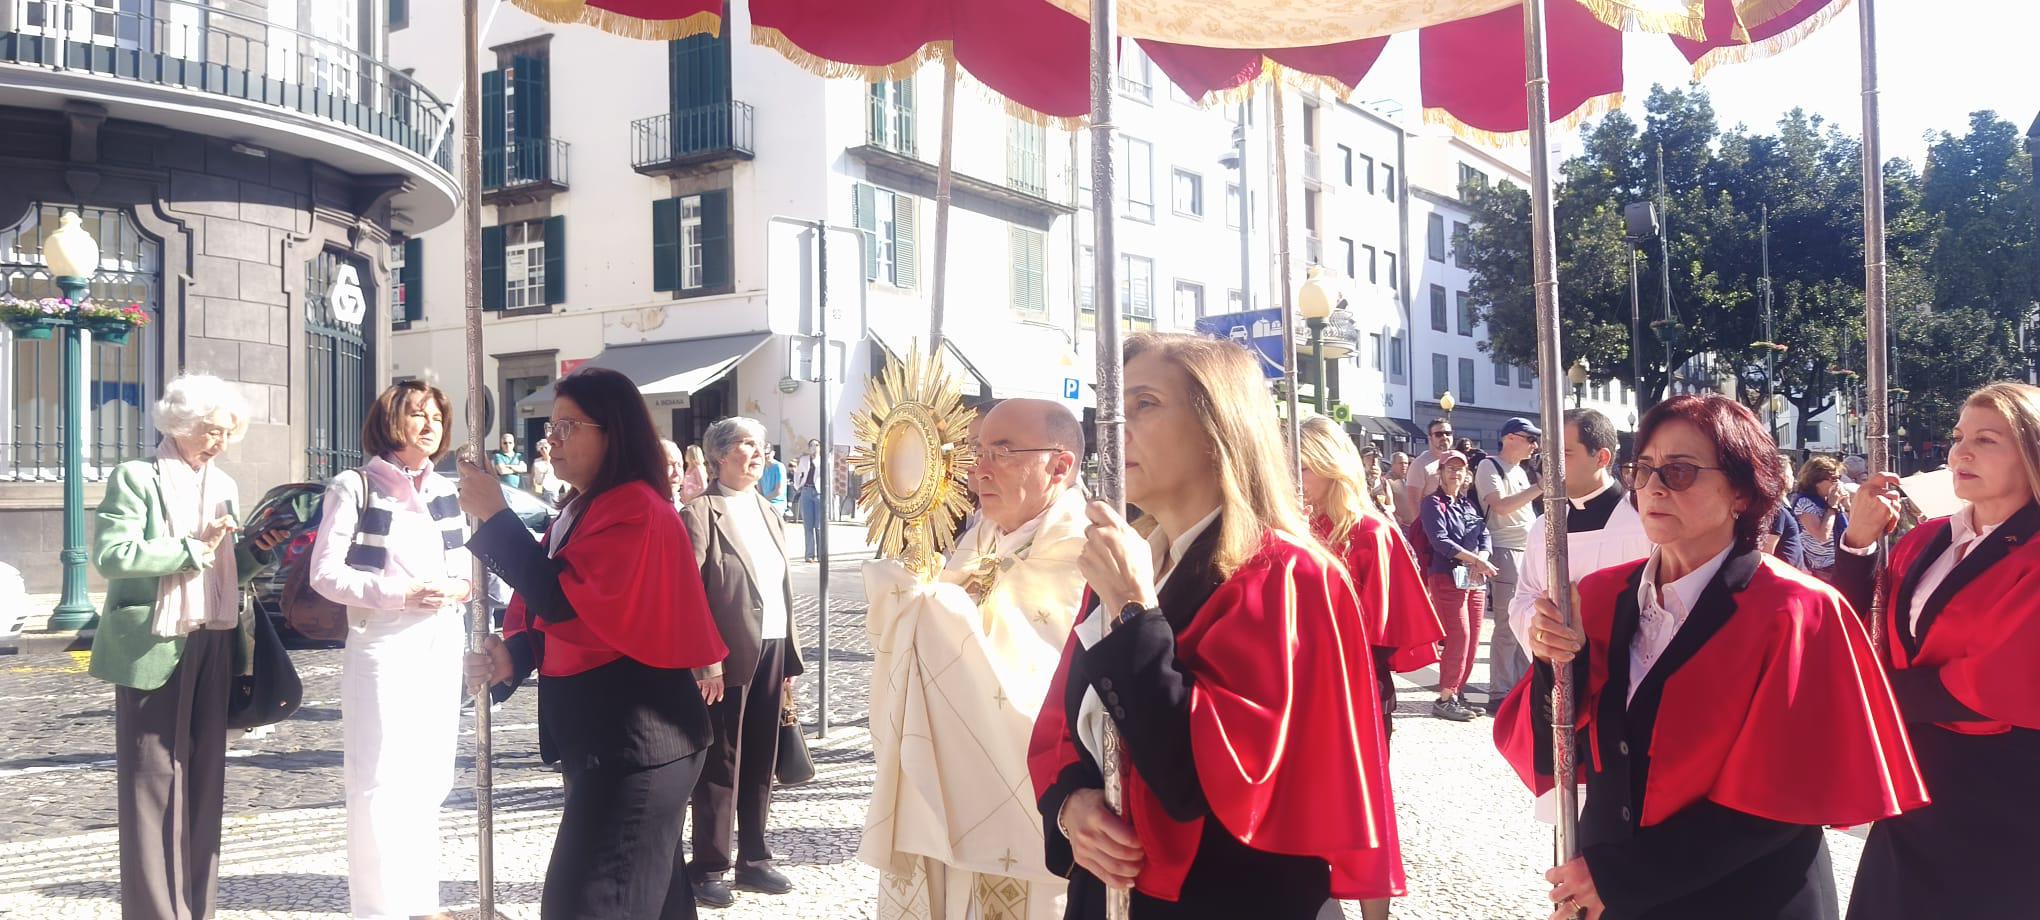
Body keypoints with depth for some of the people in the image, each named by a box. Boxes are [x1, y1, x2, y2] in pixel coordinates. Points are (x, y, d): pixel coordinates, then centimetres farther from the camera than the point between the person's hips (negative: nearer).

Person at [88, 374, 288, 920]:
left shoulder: (225, 486, 15)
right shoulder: (137, 478, -5)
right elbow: (111, 555, -17)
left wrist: (255, 552, 0)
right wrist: (194, 548, -18)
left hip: (212, 647, 6)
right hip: (154, 647, -6)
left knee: (204, 779, 10)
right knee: (155, 782, -1)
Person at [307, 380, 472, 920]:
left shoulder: (445, 491, 13)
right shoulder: (355, 487, -4)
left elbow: (468, 565, 20)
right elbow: (325, 573, -8)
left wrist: (459, 588, -4)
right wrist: (400, 593, -18)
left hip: (442, 644, 6)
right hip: (382, 647, -6)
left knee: (428, 779, 11)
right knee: (379, 780, -7)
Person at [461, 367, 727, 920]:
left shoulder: (635, 510, -16)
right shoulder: (580, 510, 14)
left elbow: (560, 600, -24)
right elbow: (545, 612, 18)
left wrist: (493, 517, -18)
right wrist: (512, 654, -4)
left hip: (634, 741, -10)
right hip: (599, 735, 10)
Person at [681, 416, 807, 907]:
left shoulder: (766, 511, 15)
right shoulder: (701, 513, -8)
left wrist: (791, 657, 12)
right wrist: (705, 659, -19)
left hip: (772, 649, 7)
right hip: (730, 656, -7)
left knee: (759, 761, 14)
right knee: (721, 763, 2)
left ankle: (753, 859, 25)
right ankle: (708, 868, 13)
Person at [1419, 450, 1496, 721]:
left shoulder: (1469, 505, 18)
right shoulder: (1433, 503, -1)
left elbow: (1484, 535, 7)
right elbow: (1440, 540, -13)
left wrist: (1480, 562, -13)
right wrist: (1475, 560, -20)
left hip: (1473, 578, 7)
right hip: (1447, 577, -7)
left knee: (1473, 638, 4)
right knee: (1459, 636, -13)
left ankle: (1457, 692, 14)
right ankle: (1444, 699, -8)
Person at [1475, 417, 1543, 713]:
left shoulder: (1520, 471, 20)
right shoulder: (1489, 466, -6)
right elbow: (1501, 506, -19)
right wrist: (1540, 487, -19)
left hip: (1530, 552, 8)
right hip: (1506, 552, -8)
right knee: (1508, 627, -9)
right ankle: (1499, 695, -5)